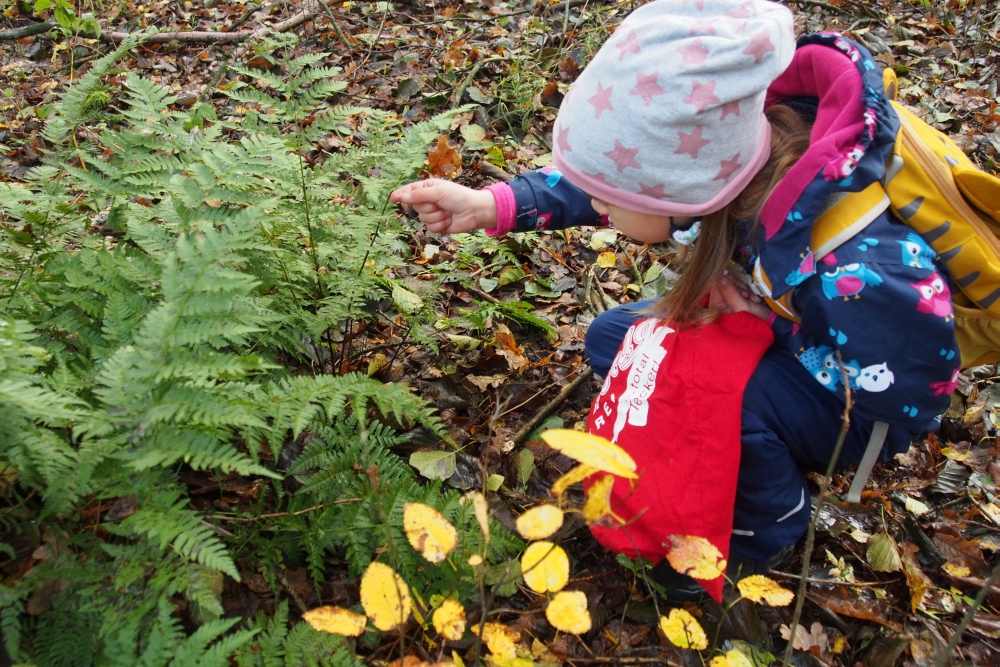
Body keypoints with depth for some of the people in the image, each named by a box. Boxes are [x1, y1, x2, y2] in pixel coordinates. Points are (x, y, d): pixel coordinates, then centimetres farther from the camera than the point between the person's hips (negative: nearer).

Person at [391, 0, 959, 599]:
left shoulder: (863, 278, -44)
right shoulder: (718, 157, -26)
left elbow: (916, 394, -27)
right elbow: (601, 180, -8)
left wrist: (766, 325, -26)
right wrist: (491, 206, -19)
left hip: (863, 407, -6)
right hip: (778, 320, 6)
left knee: (724, 391, -35)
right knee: (611, 340, -1)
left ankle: (766, 530, -4)